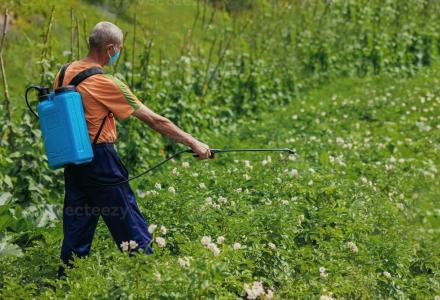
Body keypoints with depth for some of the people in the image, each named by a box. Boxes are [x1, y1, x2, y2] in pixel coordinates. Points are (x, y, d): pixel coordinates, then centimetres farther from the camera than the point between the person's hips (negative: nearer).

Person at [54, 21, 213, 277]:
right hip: (100, 159, -7)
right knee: (131, 227, 2)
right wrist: (193, 143, -10)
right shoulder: (106, 83, -16)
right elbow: (154, 120, -15)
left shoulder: (65, 73, 5)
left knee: (76, 226, 14)